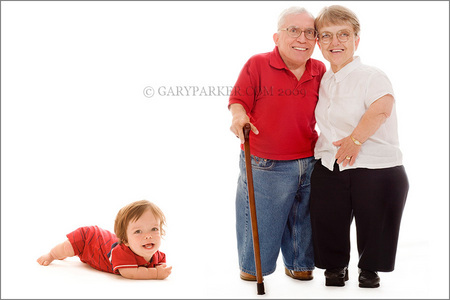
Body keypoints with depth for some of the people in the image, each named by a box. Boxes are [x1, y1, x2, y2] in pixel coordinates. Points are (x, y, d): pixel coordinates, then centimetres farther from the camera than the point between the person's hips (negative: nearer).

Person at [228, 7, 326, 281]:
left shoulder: (319, 71, 6)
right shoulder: (258, 65, -7)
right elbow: (238, 101, -7)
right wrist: (239, 116, -27)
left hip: (309, 164, 4)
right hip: (264, 166, -3)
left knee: (303, 223, 16)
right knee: (259, 224, 7)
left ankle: (298, 265, 41)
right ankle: (251, 268, 33)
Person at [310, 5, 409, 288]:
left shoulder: (371, 76, -11)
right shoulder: (323, 81, 13)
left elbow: (382, 108, -29)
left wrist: (355, 139, -28)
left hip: (376, 169, -6)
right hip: (329, 169, 6)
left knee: (373, 227, 7)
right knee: (329, 224, 11)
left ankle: (369, 270, 33)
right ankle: (336, 267, 36)